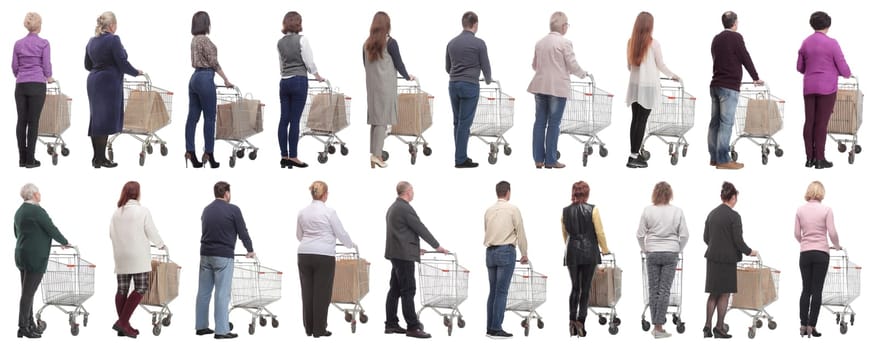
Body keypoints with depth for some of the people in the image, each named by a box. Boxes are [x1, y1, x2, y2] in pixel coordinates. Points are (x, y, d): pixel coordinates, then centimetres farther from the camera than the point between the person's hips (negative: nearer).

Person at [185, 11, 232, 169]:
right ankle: (208, 155, -2)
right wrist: (226, 80, -7)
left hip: (194, 78, 9)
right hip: (205, 79, -9)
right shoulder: (204, 39, -13)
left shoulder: (194, 39, 14)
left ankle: (190, 153, 4)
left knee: (193, 117, 5)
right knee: (209, 118, -3)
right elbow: (214, 63, -13)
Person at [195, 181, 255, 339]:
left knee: (203, 291, 10)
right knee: (222, 294, -6)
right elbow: (242, 232, -2)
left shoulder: (207, 210, 12)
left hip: (206, 254, 6)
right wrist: (250, 250, 13)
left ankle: (201, 326, 13)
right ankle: (221, 330, -7)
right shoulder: (233, 210, -7)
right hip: (223, 255, -6)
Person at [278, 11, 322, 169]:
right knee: (295, 120, -5)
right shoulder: (301, 40, -7)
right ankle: (292, 157, -5)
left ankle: (284, 156, 5)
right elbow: (309, 62, -6)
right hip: (299, 81, -5)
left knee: (284, 120, 4)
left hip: (284, 82, 5)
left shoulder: (280, 42, 10)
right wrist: (318, 76, 10)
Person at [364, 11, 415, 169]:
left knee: (375, 120, 8)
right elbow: (398, 63, -3)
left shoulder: (367, 43, 6)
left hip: (372, 85, 5)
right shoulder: (390, 42, -9)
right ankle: (377, 154, -9)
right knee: (382, 119, -4)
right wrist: (407, 76, 15)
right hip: (386, 85, -5)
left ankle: (373, 153, 5)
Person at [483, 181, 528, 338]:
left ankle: (490, 328, 8)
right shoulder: (512, 209, -4)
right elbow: (520, 232, -1)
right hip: (506, 251, -6)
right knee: (501, 292, -7)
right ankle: (496, 329, -10)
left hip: (490, 252, 6)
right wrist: (524, 254, 11)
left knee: (493, 291, 10)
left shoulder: (489, 210, 10)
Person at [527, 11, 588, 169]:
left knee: (539, 122, 7)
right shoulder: (564, 42, -9)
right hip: (557, 87, -6)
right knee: (553, 123, -1)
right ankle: (550, 160, 1)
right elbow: (573, 66, -9)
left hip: (540, 86, 6)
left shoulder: (540, 43, 11)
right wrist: (583, 73, 12)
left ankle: (538, 160, 7)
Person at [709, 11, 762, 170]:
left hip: (716, 84, 8)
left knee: (715, 121, 9)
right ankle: (723, 160, -12)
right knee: (726, 123, -9)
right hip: (729, 86, -8)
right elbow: (745, 59, -7)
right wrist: (756, 78, 5)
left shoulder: (716, 39, 15)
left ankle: (714, 157, 11)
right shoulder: (735, 37, -9)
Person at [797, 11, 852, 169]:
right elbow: (843, 67, -7)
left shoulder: (806, 43, 5)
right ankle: (819, 159, 0)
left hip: (809, 87, 5)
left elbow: (800, 67, 15)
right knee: (821, 123, -3)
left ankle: (810, 158, 9)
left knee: (809, 121, 7)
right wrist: (847, 74, 15)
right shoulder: (831, 43, -11)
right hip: (827, 87, -5)